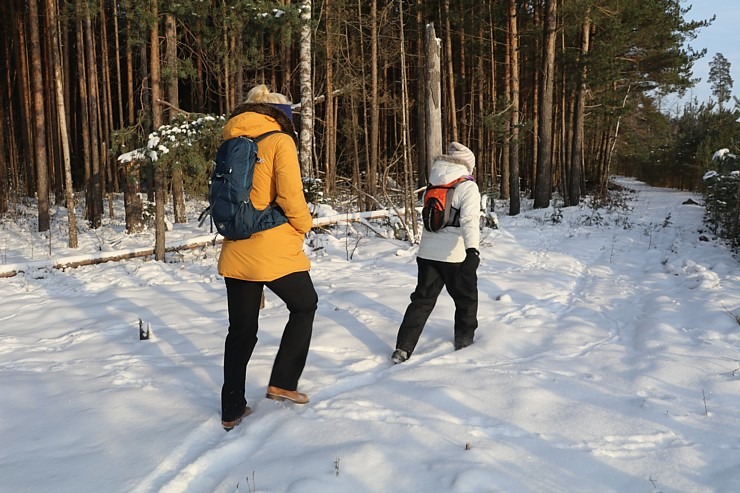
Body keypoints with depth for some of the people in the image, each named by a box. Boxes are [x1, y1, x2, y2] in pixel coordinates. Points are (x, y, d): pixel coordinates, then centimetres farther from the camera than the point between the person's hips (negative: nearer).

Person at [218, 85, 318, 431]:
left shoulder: (230, 144, 12)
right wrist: (304, 225, 1)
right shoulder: (279, 141, -7)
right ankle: (282, 383, 17)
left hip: (236, 252, 6)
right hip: (275, 251, -6)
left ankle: (231, 410, 23)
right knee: (304, 306, 20)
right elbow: (291, 196, -15)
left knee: (240, 330, 15)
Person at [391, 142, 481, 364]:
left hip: (428, 252, 5)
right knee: (466, 298, 18)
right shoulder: (468, 187, -9)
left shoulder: (434, 184, 8)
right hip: (455, 254, -5)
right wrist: (473, 249, -35)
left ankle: (403, 348, 3)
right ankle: (464, 340, 28)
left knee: (422, 299, 10)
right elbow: (470, 220, -24)